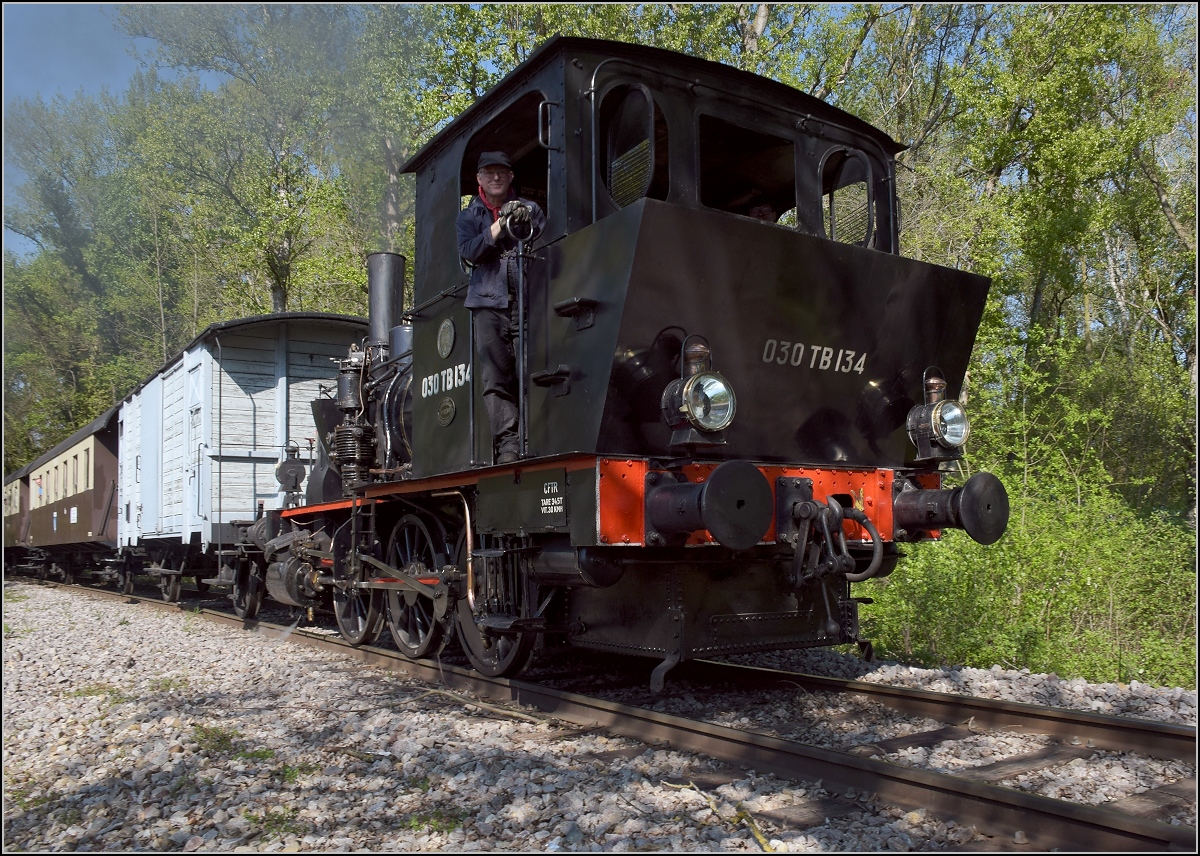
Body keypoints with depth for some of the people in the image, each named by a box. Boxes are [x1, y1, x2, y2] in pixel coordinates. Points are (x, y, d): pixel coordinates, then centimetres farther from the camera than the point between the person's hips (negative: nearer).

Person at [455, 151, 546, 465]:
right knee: (495, 379, -11)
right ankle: (507, 441, -14)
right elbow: (469, 252, 1)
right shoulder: (468, 217, 20)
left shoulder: (529, 208, 20)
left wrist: (527, 224, -11)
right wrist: (500, 224, -11)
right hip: (489, 304, 1)